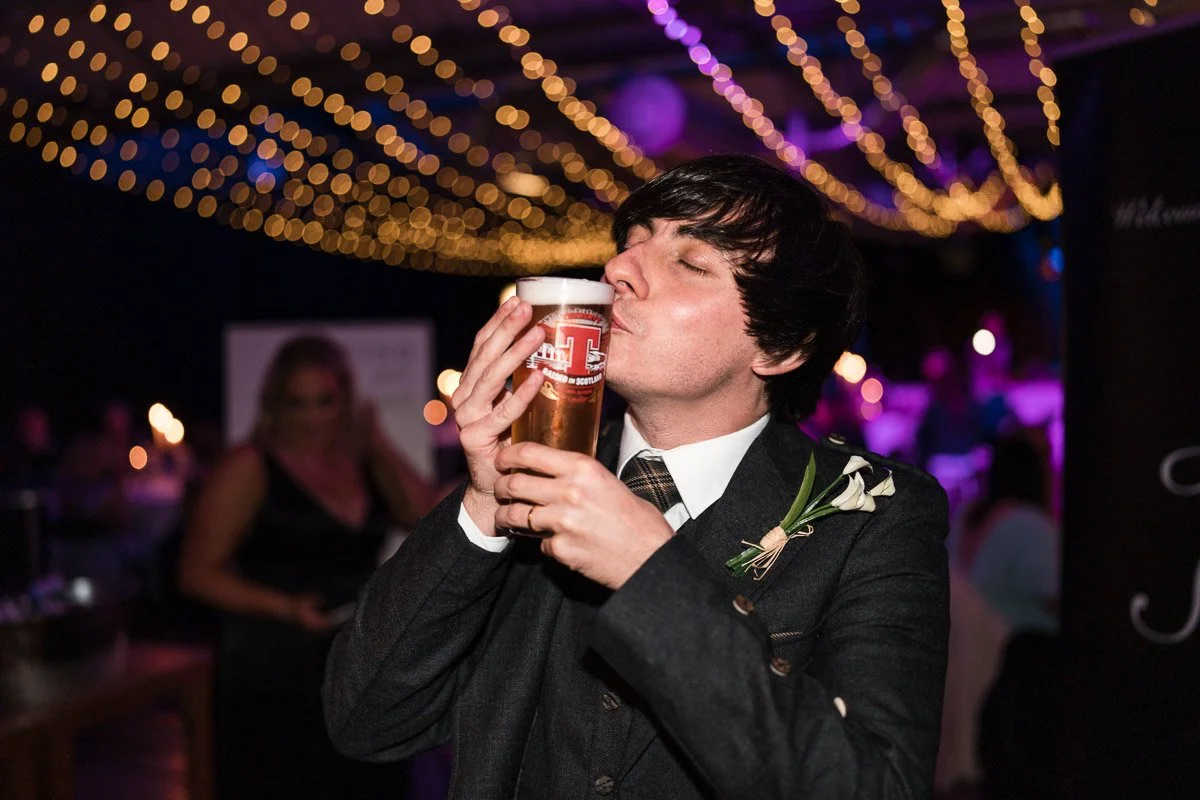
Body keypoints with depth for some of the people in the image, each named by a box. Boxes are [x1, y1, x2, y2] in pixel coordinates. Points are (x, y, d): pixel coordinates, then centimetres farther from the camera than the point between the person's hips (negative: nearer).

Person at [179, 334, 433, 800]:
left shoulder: (361, 460, 10)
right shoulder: (250, 468, -6)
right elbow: (198, 573, -7)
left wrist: (378, 446, -4)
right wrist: (285, 607, -19)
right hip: (275, 672, -5)